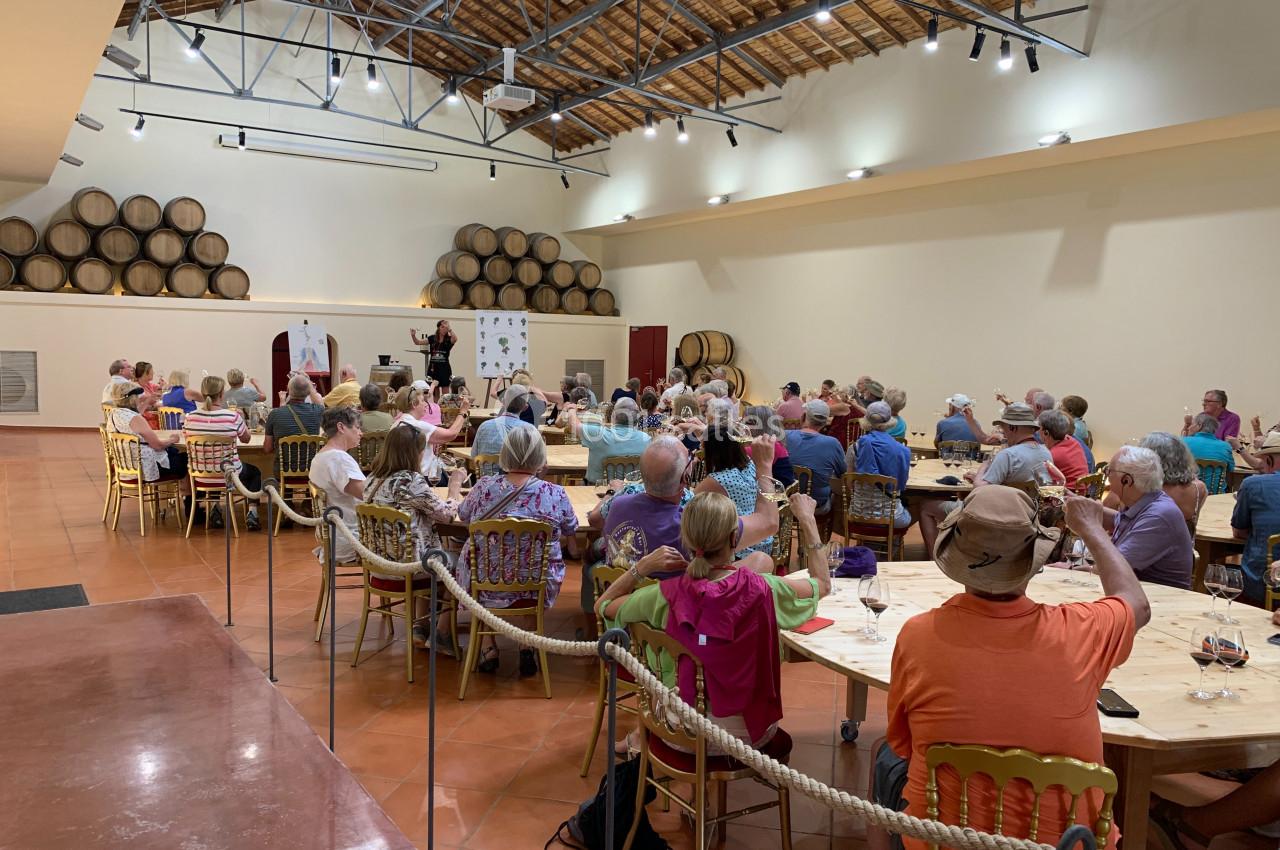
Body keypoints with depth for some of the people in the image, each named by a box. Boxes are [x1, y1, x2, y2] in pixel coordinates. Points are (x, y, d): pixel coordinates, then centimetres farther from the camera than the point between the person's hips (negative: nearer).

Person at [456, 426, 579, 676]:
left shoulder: (484, 487, -13)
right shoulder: (555, 493, -15)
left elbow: (463, 515, 9)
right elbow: (570, 532, 4)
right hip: (537, 587, 0)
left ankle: (490, 648, 30)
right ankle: (528, 648, 24)